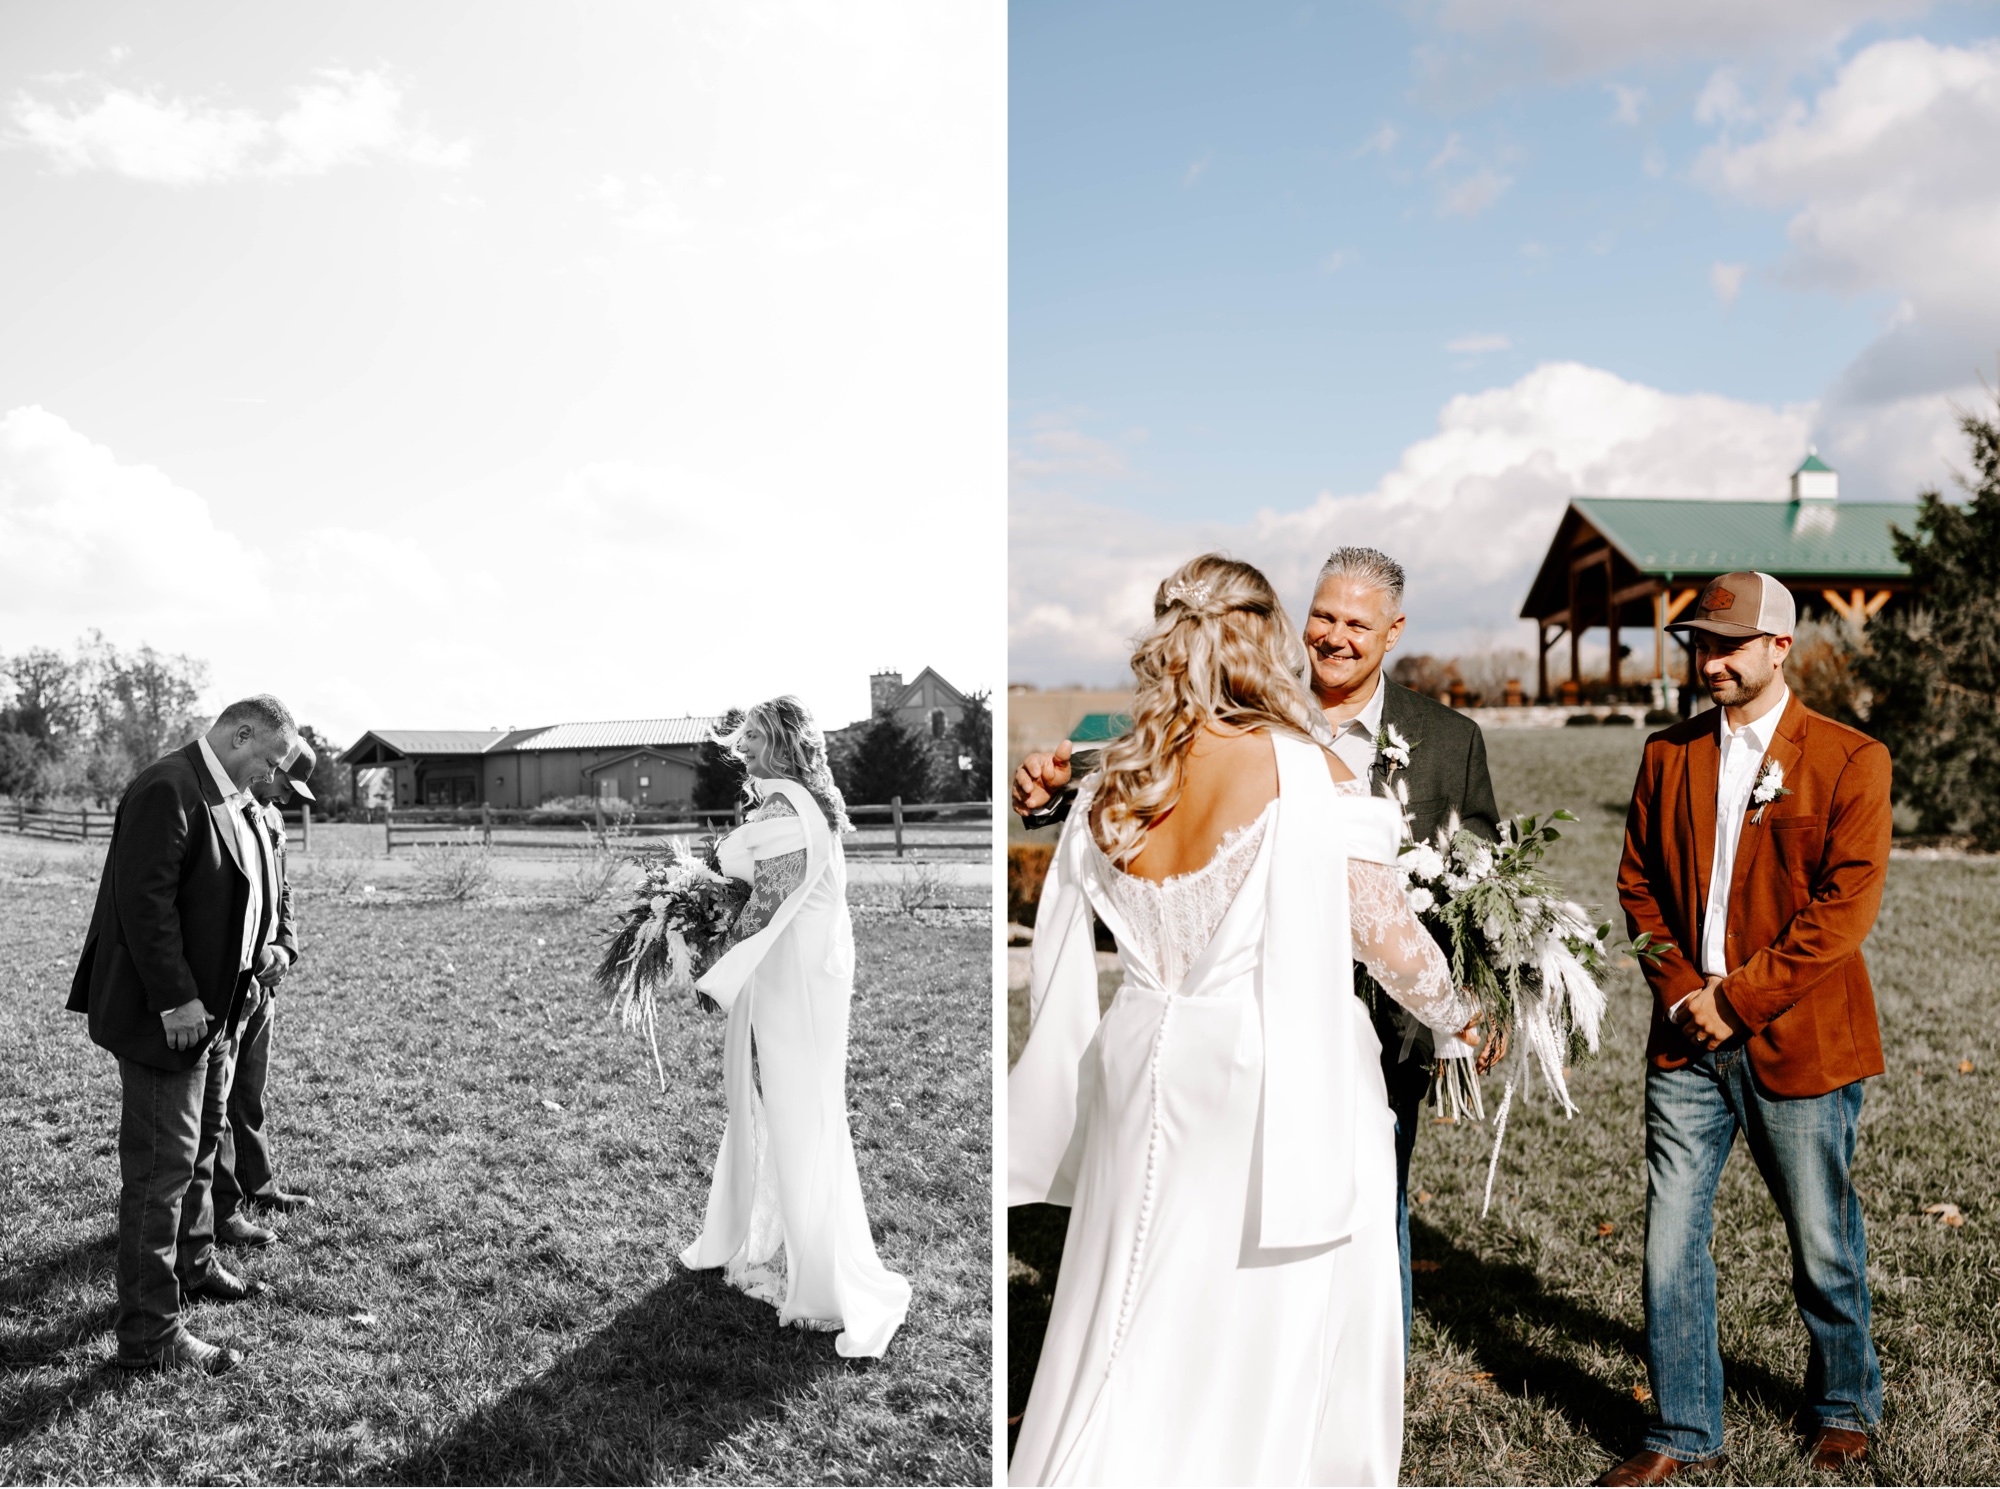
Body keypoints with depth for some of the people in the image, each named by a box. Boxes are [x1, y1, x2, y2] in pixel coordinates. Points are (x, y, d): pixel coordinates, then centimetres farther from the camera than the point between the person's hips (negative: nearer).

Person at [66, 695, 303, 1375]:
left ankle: (191, 1265, 45)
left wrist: (255, 950, 7)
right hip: (166, 1014, -11)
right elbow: (144, 901, -25)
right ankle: (150, 1335, 3)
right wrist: (176, 1000, -25)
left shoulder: (231, 800, 11)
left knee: (200, 1146, 25)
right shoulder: (168, 790, -21)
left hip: (211, 1010, 11)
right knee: (161, 1167, -4)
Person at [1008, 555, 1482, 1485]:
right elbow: (1385, 934, -6)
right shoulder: (1308, 774, -13)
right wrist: (1454, 1021, 11)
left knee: (1133, 1331, 15)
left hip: (1144, 1070, 5)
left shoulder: (1112, 786, 2)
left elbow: (1068, 948, 10)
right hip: (1277, 1082, -4)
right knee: (1280, 1338, 10)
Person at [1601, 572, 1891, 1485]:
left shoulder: (1849, 760, -4)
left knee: (1823, 1246, 12)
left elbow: (1846, 906, -11)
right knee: (1671, 1245, 3)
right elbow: (1638, 885, 9)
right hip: (1687, 1043, 3)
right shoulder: (1669, 755, 8)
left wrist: (1737, 998, -14)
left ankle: (1844, 1409, 36)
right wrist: (1681, 993, -5)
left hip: (1799, 1042, -3)